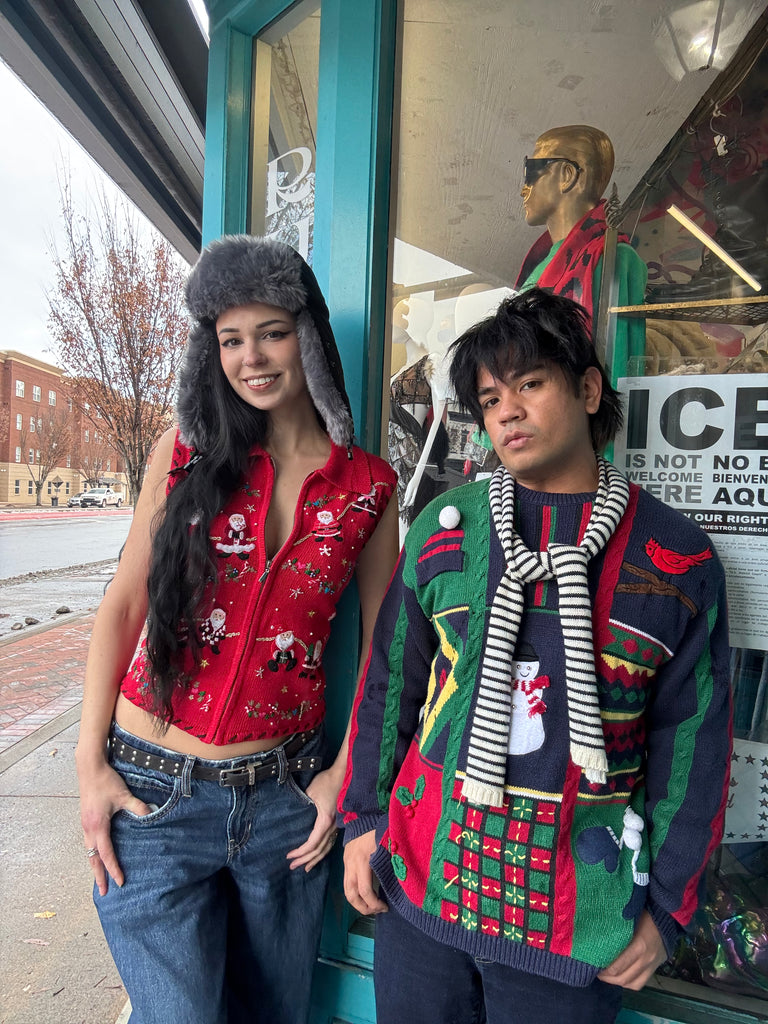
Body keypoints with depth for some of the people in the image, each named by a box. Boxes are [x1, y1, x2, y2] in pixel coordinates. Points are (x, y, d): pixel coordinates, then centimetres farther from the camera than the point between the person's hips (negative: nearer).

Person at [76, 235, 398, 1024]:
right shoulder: (186, 451, -3)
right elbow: (123, 605, -1)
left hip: (285, 795, 2)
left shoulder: (367, 487, -2)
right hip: (152, 791, -1)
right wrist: (91, 764, -3)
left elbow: (381, 643, 3)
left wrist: (346, 774, -1)